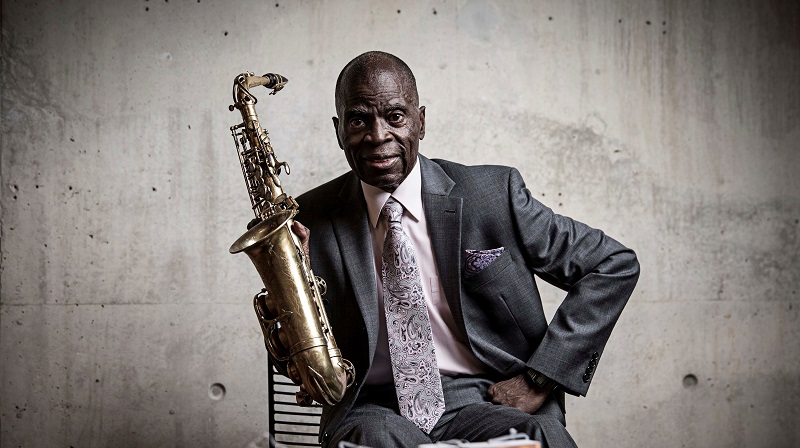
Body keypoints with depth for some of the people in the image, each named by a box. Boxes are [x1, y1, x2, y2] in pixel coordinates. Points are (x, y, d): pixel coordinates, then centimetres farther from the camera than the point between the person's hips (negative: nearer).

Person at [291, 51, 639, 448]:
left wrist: (538, 379, -6)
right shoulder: (313, 219, 1)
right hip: (375, 407, 0)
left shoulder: (492, 195, -3)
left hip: (481, 401, 1)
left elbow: (615, 265, 0)